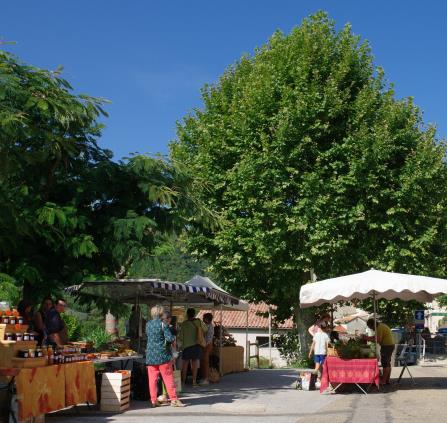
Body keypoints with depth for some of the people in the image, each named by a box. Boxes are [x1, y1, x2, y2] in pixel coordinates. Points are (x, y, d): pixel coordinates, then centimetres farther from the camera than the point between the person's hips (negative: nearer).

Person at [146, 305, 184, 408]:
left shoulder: (148, 324, 6)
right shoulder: (163, 324, -10)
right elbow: (170, 338, -14)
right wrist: (174, 337, 5)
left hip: (150, 356, 5)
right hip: (162, 355, -4)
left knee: (152, 379, 7)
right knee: (168, 378, 2)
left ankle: (153, 400, 8)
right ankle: (173, 399, 4)